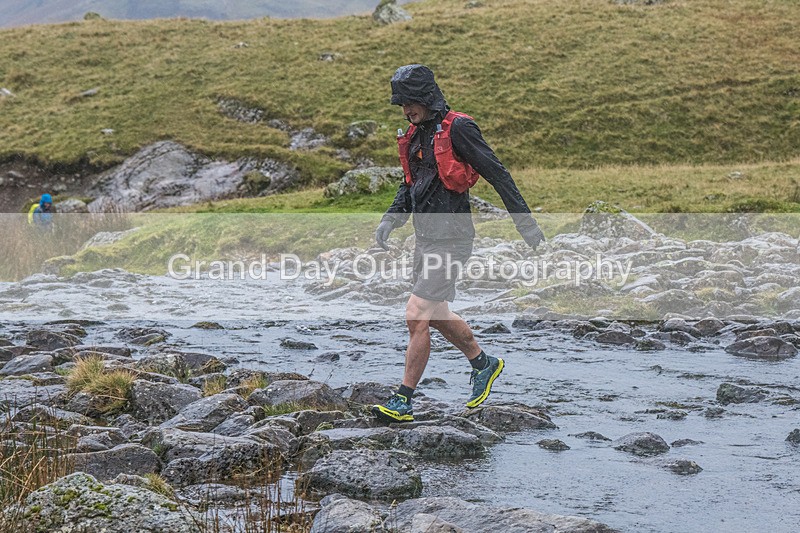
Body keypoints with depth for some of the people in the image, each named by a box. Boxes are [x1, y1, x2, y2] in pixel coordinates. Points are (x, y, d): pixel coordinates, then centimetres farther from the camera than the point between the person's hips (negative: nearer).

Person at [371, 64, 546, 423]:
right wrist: (390, 219, 8)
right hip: (424, 237, 9)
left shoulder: (457, 129, -14)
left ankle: (403, 402, -4)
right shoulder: (416, 134, 11)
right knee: (437, 316, 19)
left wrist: (525, 223, -12)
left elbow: (497, 174, -13)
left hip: (449, 240, -9)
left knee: (417, 316, -11)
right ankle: (484, 364, 40)